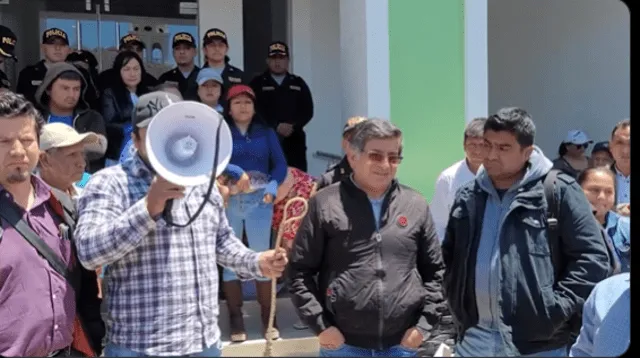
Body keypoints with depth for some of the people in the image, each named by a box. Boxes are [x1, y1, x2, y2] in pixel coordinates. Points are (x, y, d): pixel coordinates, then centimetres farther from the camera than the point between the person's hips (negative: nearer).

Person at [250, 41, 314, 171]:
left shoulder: (298, 83, 16)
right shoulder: (257, 83, 8)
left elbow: (307, 111, 8)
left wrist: (293, 126, -9)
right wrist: (276, 126, -14)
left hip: (294, 142, 2)